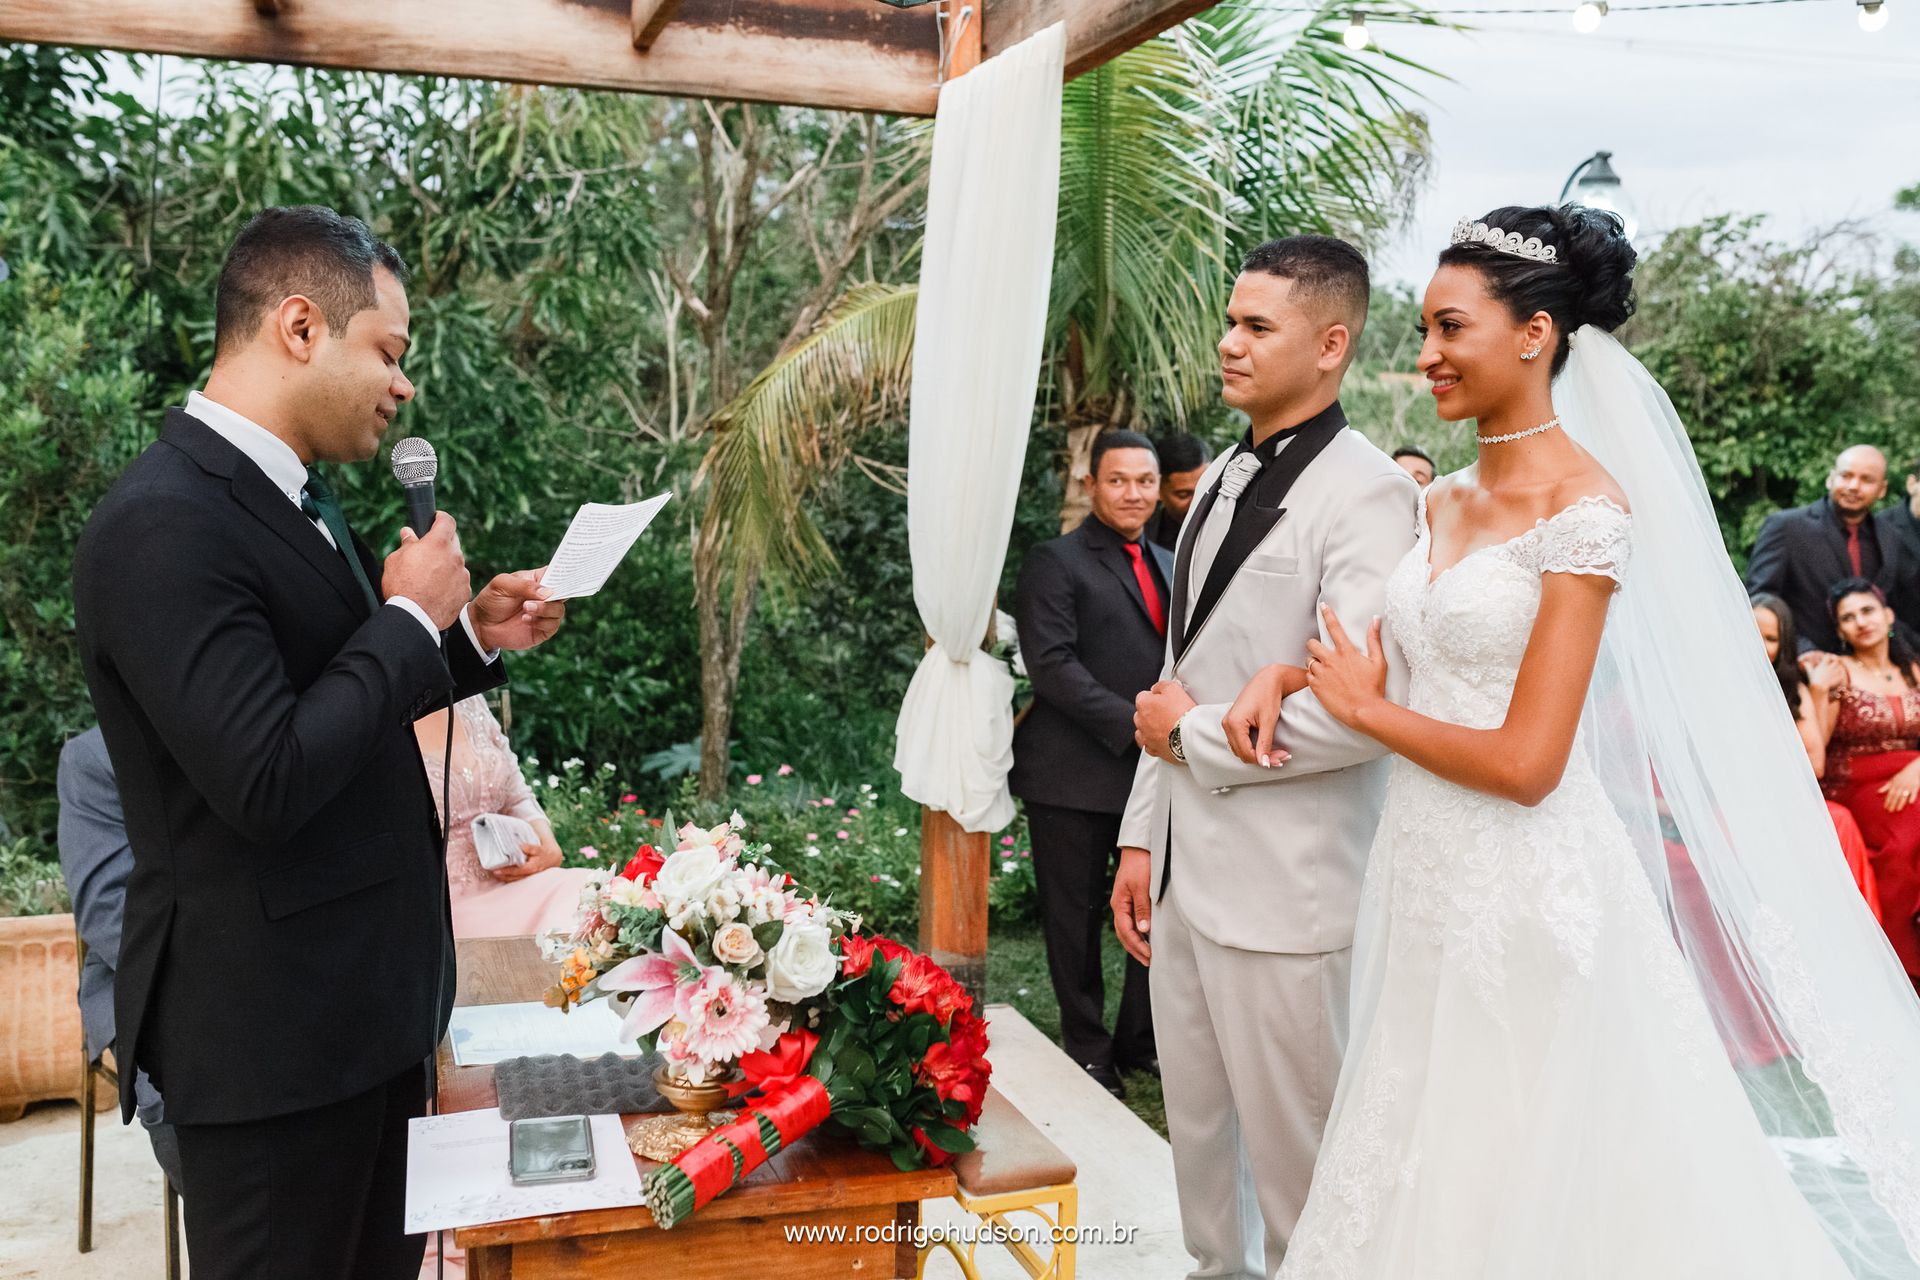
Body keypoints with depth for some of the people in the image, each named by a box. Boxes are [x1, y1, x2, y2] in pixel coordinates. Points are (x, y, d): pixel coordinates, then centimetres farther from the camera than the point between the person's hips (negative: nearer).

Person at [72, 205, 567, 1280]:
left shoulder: (291, 492, 9)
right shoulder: (161, 527, -22)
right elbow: (268, 779, -28)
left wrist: (470, 636, 4)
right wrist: (410, 617, -17)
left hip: (365, 992, 9)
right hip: (272, 1024, -9)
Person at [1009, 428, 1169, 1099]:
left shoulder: (1169, 565, 16)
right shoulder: (1056, 562, -6)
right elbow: (1052, 665, -15)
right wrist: (1133, 723, -20)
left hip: (1158, 771, 6)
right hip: (1076, 773, -6)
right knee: (1076, 919, 7)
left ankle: (1141, 1041, 29)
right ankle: (1088, 1051, 24)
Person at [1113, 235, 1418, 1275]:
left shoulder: (1366, 493, -14)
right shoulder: (1221, 480, 12)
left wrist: (1193, 737, -11)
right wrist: (1142, 835, 13)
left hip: (1282, 887, -8)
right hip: (1183, 868, 8)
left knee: (1293, 1145, 9)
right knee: (1197, 1130, 22)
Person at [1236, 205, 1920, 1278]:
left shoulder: (1584, 507, -15)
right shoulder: (1444, 502, 8)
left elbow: (1525, 761, -20)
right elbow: (1397, 650, 19)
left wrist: (1363, 708, -8)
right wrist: (1282, 677, 1)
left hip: (1526, 892, -7)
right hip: (1429, 874, 7)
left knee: (1521, 1192, 8)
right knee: (1427, 1172, 18)